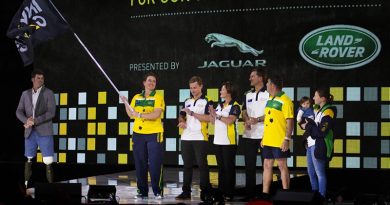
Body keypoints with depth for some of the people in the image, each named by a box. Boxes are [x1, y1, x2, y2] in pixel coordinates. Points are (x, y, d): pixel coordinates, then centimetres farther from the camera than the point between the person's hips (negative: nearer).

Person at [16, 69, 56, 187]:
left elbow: (51, 113, -9)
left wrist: (35, 121, -16)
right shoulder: (25, 94, 10)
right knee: (29, 160, 8)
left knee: (48, 161, -8)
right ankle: (26, 184, 14)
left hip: (44, 132, -3)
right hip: (29, 132, 3)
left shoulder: (48, 93, 0)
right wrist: (26, 120, -15)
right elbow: (19, 112, 6)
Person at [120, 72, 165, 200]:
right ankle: (142, 191, 12)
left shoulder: (158, 98, 0)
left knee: (155, 164, -5)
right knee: (140, 164, 4)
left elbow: (156, 114, -15)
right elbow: (131, 115, 13)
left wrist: (140, 115, -19)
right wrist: (125, 103, 2)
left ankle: (157, 191, 3)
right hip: (138, 133, 4)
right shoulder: (136, 98, 13)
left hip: (154, 133, -4)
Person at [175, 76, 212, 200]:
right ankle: (186, 191, 11)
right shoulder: (187, 101, 16)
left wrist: (191, 113, -16)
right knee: (187, 165, 7)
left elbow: (207, 118, -13)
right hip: (186, 138, 5)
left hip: (200, 138, -5)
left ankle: (205, 191, 3)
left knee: (202, 164, -3)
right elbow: (181, 116, 20)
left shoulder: (206, 102, -1)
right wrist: (182, 121, -2)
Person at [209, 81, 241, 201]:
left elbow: (229, 120, -19)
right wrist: (211, 114, -4)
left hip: (229, 141, -7)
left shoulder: (235, 106, -7)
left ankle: (229, 193, 0)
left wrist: (217, 115, -13)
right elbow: (213, 121, 14)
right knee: (220, 167, 10)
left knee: (229, 167, -4)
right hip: (218, 141, 7)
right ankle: (221, 191, 16)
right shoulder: (219, 105, 15)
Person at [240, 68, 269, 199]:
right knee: (249, 165, 7)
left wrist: (257, 119, -18)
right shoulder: (247, 95, 16)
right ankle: (249, 193, 13)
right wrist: (246, 121, -8)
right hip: (249, 134, 5)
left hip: (264, 134, -5)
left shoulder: (269, 94, -2)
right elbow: (244, 112, 13)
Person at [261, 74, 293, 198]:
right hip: (268, 141, 8)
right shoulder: (270, 99, 13)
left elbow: (290, 122, -15)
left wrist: (287, 139, -21)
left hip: (279, 141, -8)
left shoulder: (285, 101, -12)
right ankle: (265, 193, 18)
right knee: (267, 166, 11)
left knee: (282, 166, 0)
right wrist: (264, 137, 17)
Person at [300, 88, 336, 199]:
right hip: (311, 144, 10)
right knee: (311, 172, 16)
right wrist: (307, 125, 2)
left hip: (319, 146, -10)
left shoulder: (328, 111, -13)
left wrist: (308, 126, -10)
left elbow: (321, 132, -20)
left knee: (320, 173, -4)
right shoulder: (319, 110, 17)